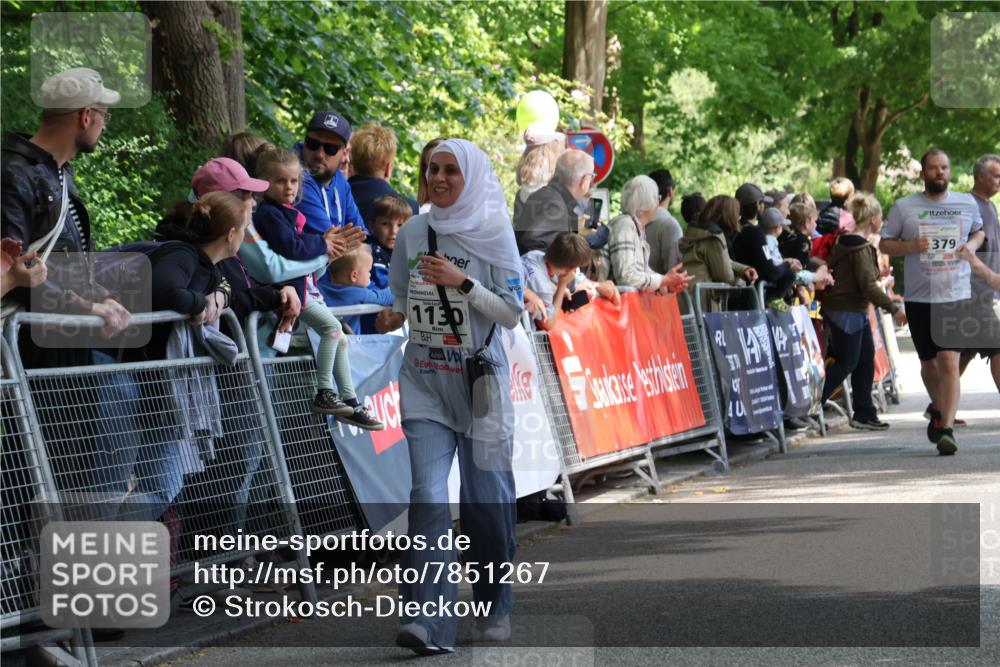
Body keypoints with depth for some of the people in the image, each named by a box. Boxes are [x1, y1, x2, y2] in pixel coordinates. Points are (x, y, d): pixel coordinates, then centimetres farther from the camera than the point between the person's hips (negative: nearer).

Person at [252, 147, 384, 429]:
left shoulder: (289, 213, 19)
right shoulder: (268, 214, -13)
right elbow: (290, 248, -25)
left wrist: (326, 244, 3)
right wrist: (322, 244, -12)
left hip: (306, 284, 11)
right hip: (289, 288, -11)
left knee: (339, 337, 10)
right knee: (331, 325, -23)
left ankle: (351, 402, 15)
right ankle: (323, 394, -19)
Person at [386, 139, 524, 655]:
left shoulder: (494, 234, -2)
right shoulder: (412, 233, 8)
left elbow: (512, 312, -7)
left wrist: (462, 282, -17)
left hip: (479, 380, -2)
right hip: (424, 382, 2)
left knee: (486, 499, 4)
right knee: (428, 496, -12)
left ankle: (495, 609, 25)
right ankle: (430, 622, -19)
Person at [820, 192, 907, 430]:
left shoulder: (844, 242, 12)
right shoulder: (860, 248, -19)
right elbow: (868, 286, -23)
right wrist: (893, 308, -18)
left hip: (855, 313, 10)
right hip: (847, 313, -10)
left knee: (866, 359, 10)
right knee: (846, 363, -5)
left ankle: (864, 413, 13)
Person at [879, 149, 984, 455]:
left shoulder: (967, 204, 6)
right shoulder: (904, 207, 2)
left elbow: (979, 231, 22)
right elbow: (884, 243, 6)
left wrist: (972, 245, -1)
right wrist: (910, 246, -14)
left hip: (956, 296, -1)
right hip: (918, 297, 1)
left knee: (949, 362, -16)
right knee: (929, 363, 15)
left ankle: (946, 429, -19)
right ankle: (940, 410, 42)